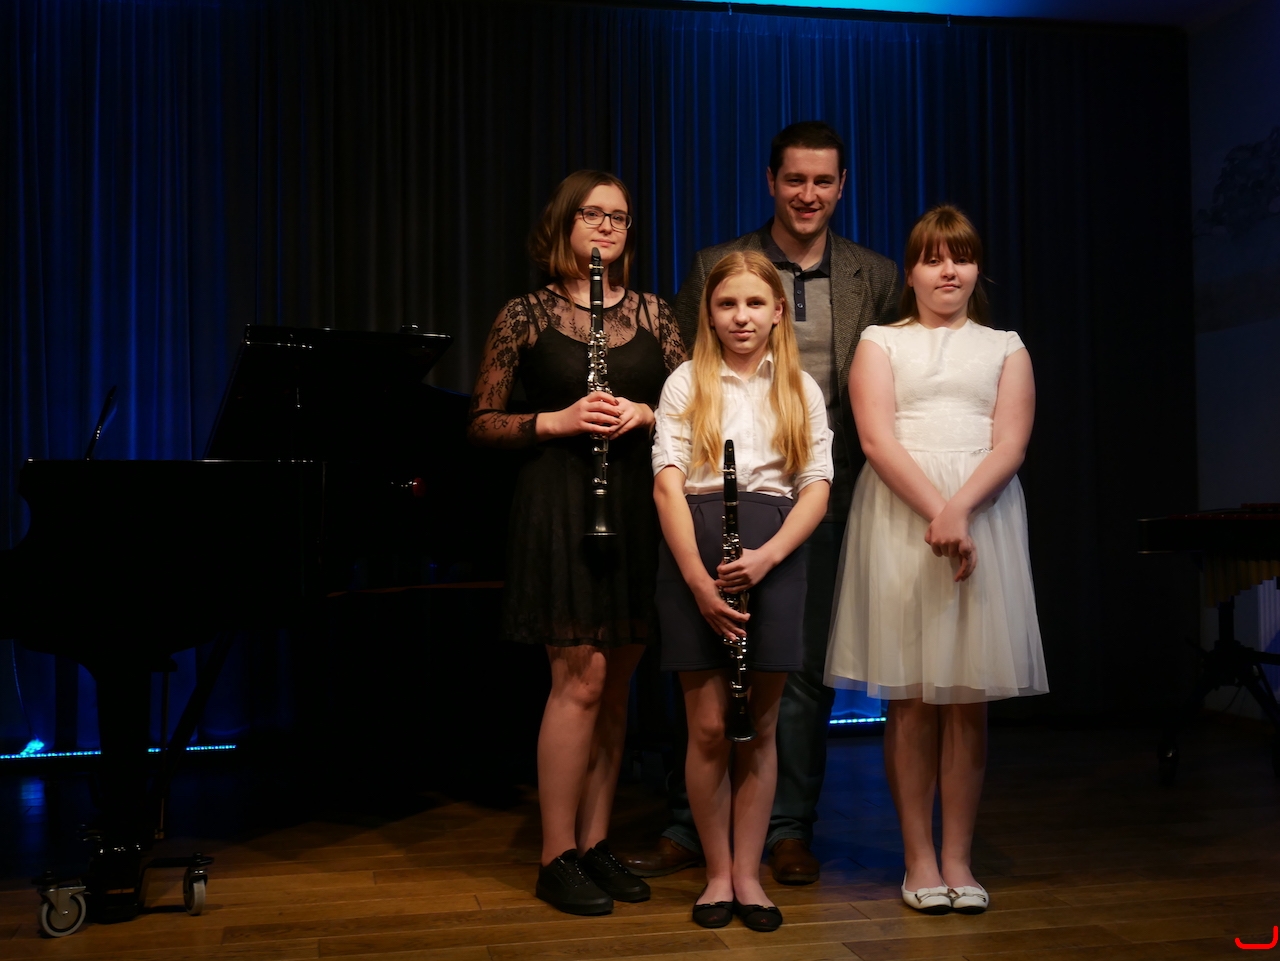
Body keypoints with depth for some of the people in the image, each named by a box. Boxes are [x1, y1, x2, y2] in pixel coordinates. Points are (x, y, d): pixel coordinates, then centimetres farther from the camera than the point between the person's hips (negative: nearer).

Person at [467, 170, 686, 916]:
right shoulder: (527, 316, 2)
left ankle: (596, 844, 20)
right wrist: (554, 422, -13)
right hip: (561, 505, -4)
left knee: (616, 685, 8)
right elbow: (482, 423, 1)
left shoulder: (652, 313, 11)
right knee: (580, 678, -8)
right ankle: (558, 858, 4)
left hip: (641, 504, 4)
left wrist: (645, 414, -9)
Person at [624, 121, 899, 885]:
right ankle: (690, 828, 18)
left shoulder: (877, 278, 7)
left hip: (827, 499, 1)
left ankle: (790, 830, 22)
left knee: (807, 670, 8)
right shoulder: (716, 268, 3)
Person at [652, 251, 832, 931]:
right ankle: (717, 872, 16)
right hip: (694, 555, -1)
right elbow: (668, 486, -3)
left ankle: (748, 873, 18)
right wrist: (698, 579, -14)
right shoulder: (687, 384, 5)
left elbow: (816, 489, 4)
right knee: (708, 727, 1)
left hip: (773, 558, 1)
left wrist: (766, 556, -13)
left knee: (759, 728, 6)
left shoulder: (800, 389, 10)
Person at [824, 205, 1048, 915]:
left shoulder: (1005, 348, 15)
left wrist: (959, 511, -16)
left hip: (983, 515, 1)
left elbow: (1011, 444, 1)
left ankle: (958, 858, 11)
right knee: (910, 699, 0)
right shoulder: (881, 343, 11)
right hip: (899, 515, -1)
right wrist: (935, 512, -17)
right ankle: (919, 857, 9)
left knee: (968, 698, 2)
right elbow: (876, 438, -3)